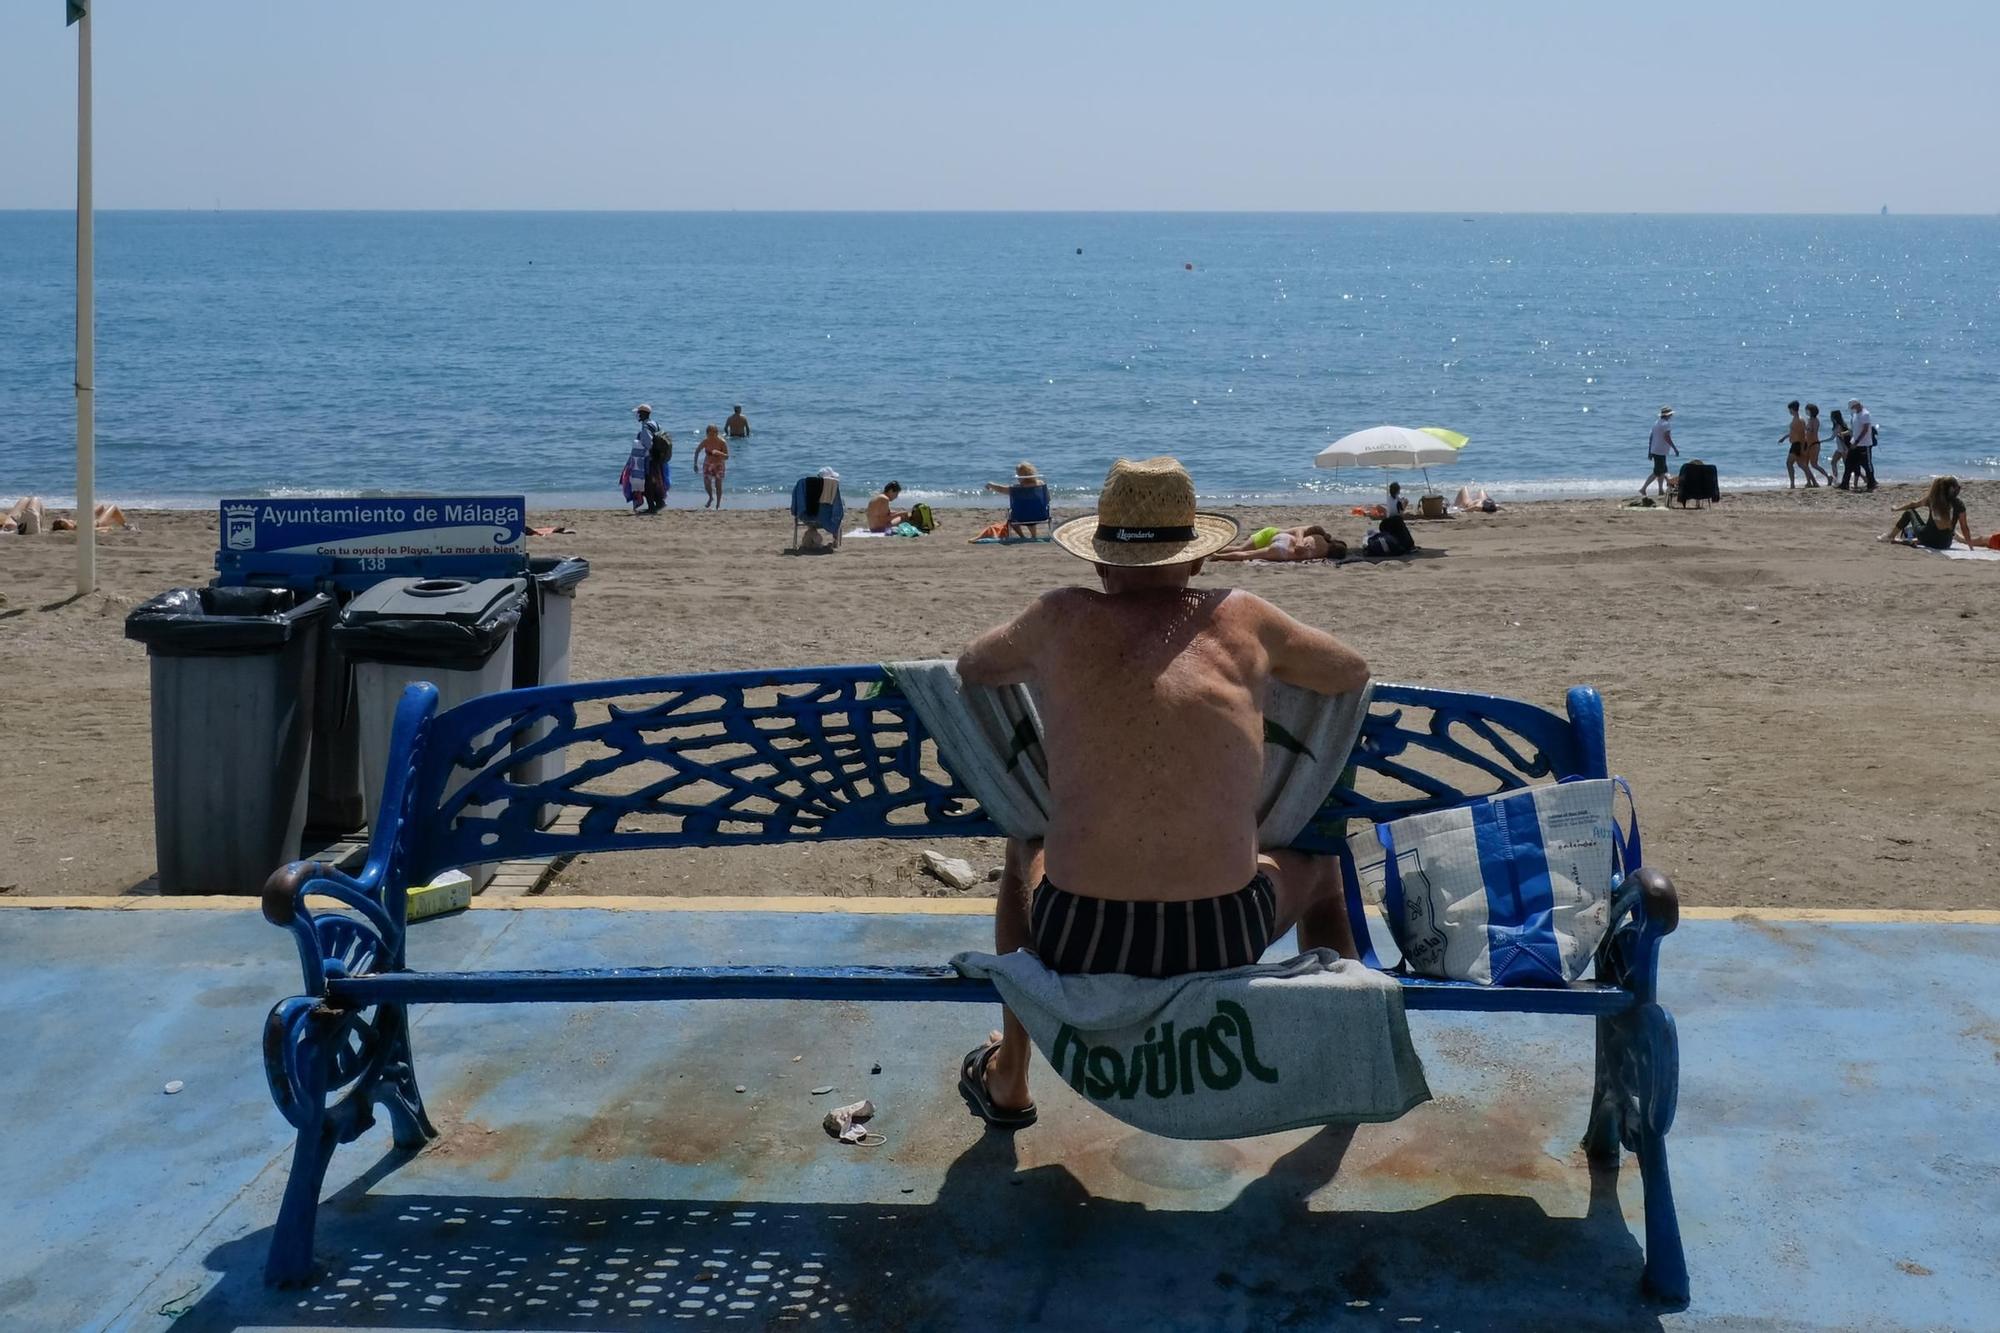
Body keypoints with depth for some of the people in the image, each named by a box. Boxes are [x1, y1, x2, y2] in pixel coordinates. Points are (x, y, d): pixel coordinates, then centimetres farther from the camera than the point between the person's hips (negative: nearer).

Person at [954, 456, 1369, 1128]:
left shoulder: (1059, 618, 4)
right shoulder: (1242, 618, 5)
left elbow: (970, 667, 25)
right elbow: (1354, 672, 23)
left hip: (1077, 945, 1)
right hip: (1222, 944, 0)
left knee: (1025, 848, 37)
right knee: (1315, 863, 34)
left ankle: (1007, 1080, 46)